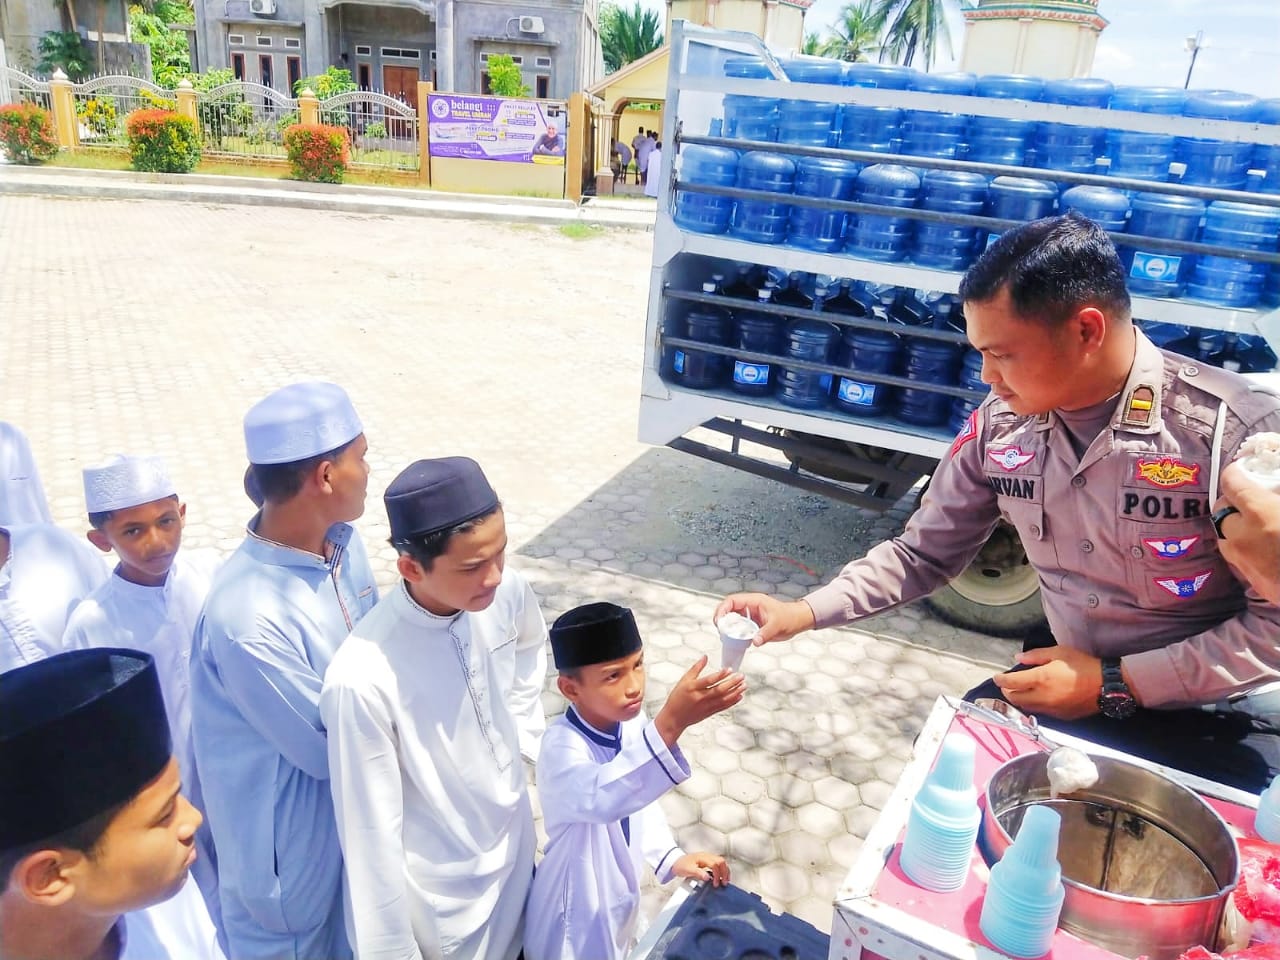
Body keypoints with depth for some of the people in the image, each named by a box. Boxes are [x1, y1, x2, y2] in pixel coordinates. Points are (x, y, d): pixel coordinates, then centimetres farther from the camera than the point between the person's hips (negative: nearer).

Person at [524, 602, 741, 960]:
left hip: (621, 894, 6)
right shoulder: (562, 746, -34)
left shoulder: (631, 722, -11)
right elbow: (604, 798, -55)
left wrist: (671, 858, -5)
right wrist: (670, 725, -66)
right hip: (579, 913, -6)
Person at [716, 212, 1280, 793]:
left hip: (1216, 721, -4)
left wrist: (1114, 684, -22)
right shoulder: (1000, 425, -8)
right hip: (1069, 681, 4)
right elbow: (925, 552, 0)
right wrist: (803, 613, -11)